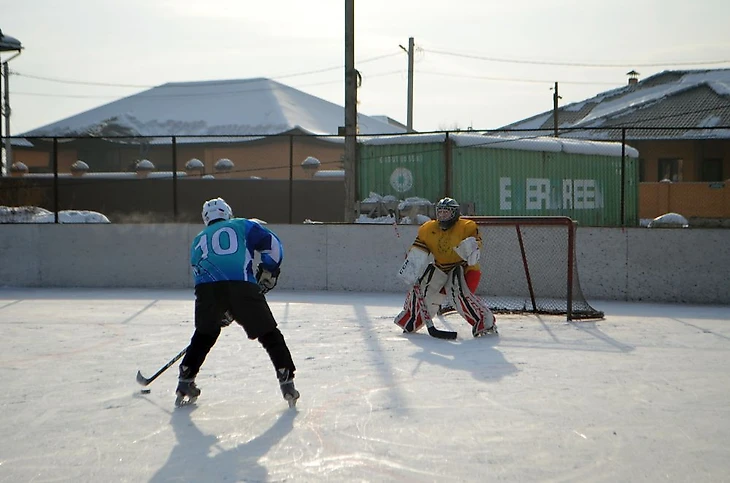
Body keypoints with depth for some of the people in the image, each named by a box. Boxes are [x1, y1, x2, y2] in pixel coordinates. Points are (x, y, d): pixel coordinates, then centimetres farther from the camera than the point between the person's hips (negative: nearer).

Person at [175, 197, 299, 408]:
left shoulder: (198, 241, 35)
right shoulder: (243, 225, 25)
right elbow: (272, 245, 15)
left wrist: (221, 313, 39)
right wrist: (268, 273, 27)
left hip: (206, 288, 3)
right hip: (242, 287, -2)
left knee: (204, 335, 28)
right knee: (269, 335, 12)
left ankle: (185, 384, 28)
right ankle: (287, 384, 8)